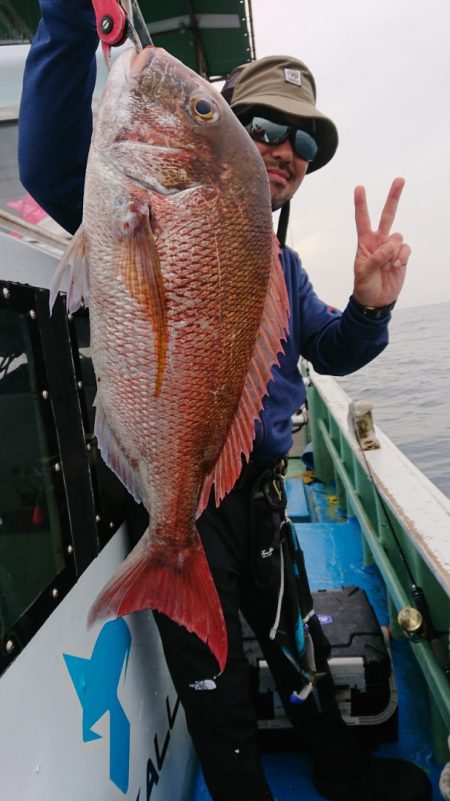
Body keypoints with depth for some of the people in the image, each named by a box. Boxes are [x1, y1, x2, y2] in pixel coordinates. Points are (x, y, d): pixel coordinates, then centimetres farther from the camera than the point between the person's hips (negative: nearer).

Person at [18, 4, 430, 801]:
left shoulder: (280, 263, 12)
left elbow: (331, 350, 11)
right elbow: (57, 169, -28)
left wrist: (370, 305, -12)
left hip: (257, 489, 8)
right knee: (215, 681, 11)